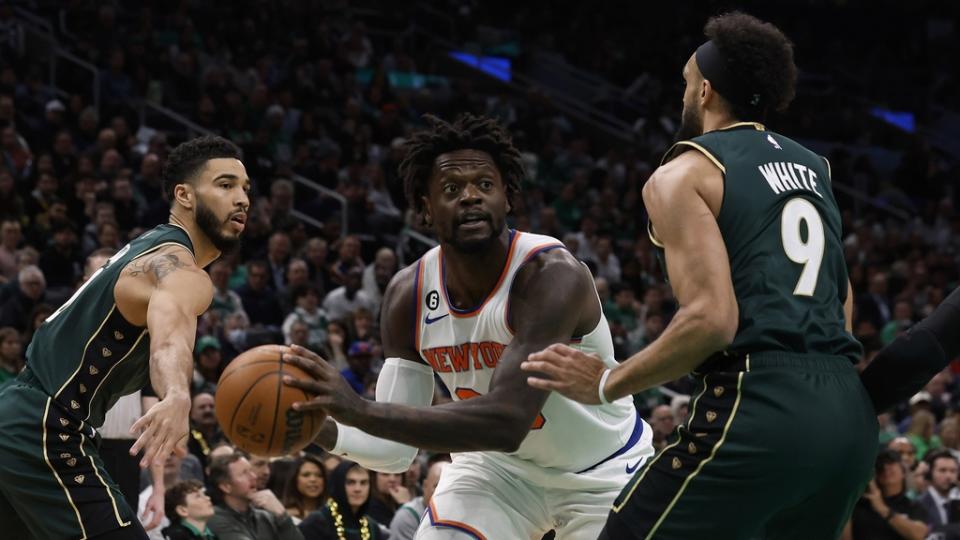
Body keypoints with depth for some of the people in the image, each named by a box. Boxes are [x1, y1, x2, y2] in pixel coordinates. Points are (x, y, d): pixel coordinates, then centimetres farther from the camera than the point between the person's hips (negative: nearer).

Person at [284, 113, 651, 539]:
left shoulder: (551, 275, -33)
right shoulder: (408, 295, -13)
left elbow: (506, 423, -43)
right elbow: (396, 447, -8)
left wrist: (360, 411, -51)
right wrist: (320, 429, -31)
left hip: (601, 472, -4)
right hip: (499, 463, 4)